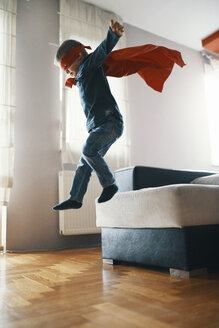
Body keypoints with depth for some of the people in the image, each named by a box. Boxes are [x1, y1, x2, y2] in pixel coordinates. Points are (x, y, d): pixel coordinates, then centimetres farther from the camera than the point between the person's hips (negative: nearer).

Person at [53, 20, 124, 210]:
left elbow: (104, 49, -19)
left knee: (88, 151, -28)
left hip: (110, 121, -10)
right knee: (84, 164, 9)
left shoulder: (89, 63, 1)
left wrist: (114, 34, -35)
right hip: (98, 126, 10)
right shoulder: (82, 79, 26)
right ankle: (75, 199, 17)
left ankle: (109, 184, -13)